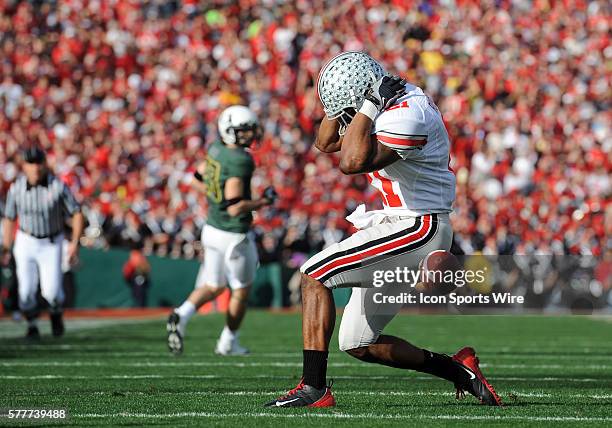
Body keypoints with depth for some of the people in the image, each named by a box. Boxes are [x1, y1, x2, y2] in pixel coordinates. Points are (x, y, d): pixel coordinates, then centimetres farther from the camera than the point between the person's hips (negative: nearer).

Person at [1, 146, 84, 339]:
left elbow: (77, 214, -8)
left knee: (51, 291, -12)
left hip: (51, 245, -1)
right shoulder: (16, 188, -10)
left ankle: (56, 312, 23)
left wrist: (75, 243, -15)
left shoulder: (58, 186, -15)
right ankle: (32, 326, 21)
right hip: (25, 242, 1)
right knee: (26, 290, -4)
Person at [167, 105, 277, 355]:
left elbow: (198, 179, 16)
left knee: (213, 286, 20)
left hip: (212, 229, 7)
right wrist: (264, 201, -14)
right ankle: (228, 343, 26)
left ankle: (182, 315, -4)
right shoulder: (239, 161, -26)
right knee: (241, 289, 15)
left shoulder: (217, 149, 0)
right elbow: (235, 208, -28)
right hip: (233, 236, -7)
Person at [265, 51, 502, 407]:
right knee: (358, 345, 12)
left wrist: (367, 105, -24)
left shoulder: (409, 115, -21)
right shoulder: (392, 105, 10)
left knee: (314, 275, -15)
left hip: (416, 229, -11)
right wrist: (346, 94, 4)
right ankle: (458, 370, 17)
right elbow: (327, 143, 19)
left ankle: (314, 389, -18)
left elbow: (353, 161, -33)